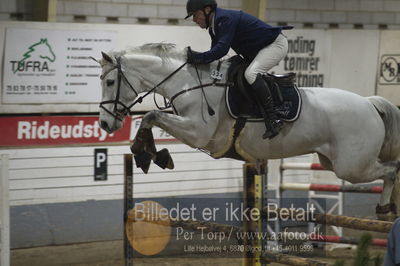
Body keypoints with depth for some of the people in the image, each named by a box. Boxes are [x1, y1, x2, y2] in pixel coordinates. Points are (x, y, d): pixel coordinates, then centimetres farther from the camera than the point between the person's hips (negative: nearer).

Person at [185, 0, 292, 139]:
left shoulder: (225, 19, -25)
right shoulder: (213, 27, 9)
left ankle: (273, 120, -33)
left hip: (276, 44, -11)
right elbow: (215, 51, 8)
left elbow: (222, 49, -34)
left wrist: (199, 57, -32)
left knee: (251, 73, -31)